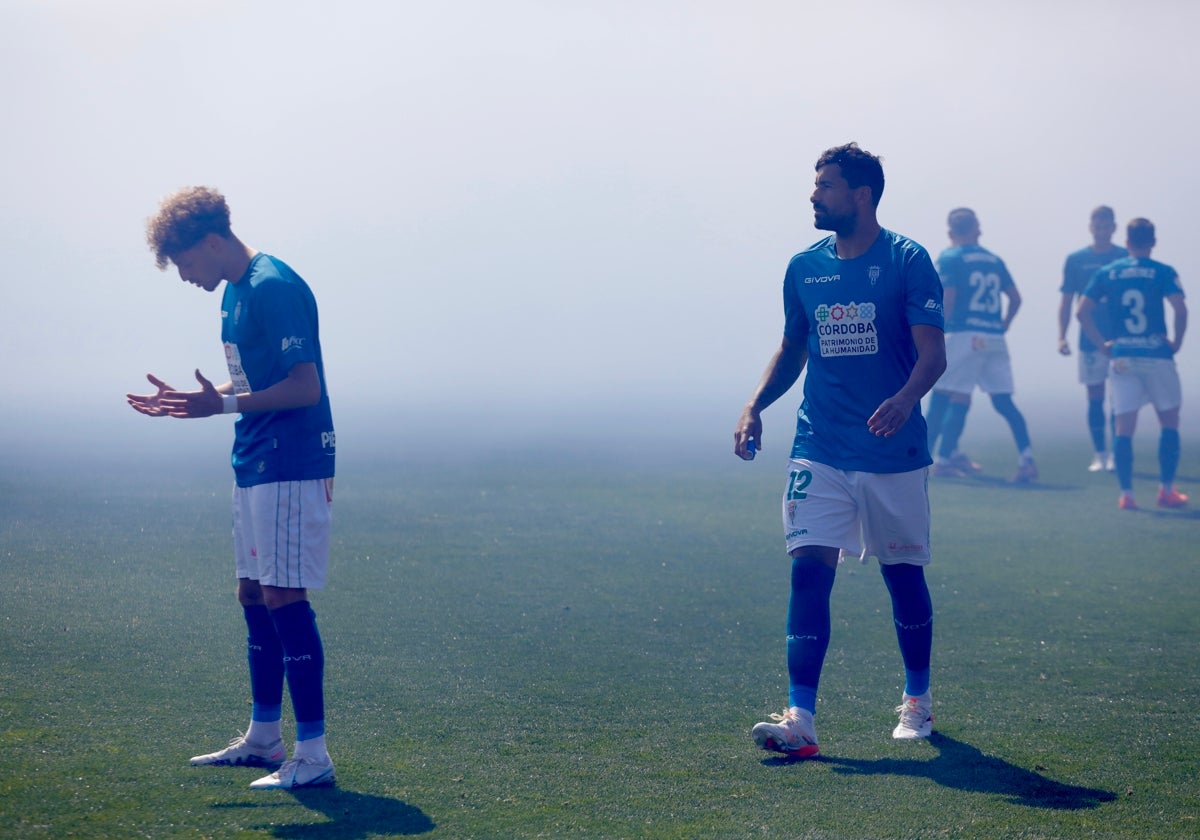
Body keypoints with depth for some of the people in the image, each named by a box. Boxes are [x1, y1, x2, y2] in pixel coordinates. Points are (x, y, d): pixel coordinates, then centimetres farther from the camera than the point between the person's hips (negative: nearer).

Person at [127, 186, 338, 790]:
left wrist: (222, 405, -27)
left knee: (283, 599, -11)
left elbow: (305, 387, -22)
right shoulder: (236, 291, 15)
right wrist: (189, 402, 17)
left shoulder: (275, 288, -16)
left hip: (290, 467, -10)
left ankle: (313, 755, -8)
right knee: (254, 596, 14)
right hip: (254, 466, 10)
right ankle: (263, 738, 25)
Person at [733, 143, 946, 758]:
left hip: (894, 452, -3)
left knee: (903, 572, 10)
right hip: (819, 449, 3)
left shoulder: (907, 261, -6)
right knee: (809, 569, -10)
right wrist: (755, 405, 3)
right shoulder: (804, 268, 8)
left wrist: (905, 399, -32)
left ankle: (917, 702, 30)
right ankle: (800, 718, -14)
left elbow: (933, 353, -12)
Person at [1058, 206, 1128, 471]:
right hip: (1090, 339, 1)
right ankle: (1100, 453, 9)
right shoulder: (1076, 260, 4)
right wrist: (1062, 336, -2)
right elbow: (1067, 301, 6)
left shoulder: (1126, 258, 3)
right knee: (1095, 397, 3)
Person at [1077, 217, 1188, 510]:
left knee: (1124, 426, 4)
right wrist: (1176, 342, -2)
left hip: (1121, 356, 2)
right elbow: (1180, 309, -15)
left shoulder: (1107, 273, 7)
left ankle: (1126, 494, 0)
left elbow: (1082, 311, 2)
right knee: (1169, 421, 11)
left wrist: (1102, 344, 6)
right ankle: (1167, 490, 10)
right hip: (1157, 355, -2)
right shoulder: (1163, 272, -2)